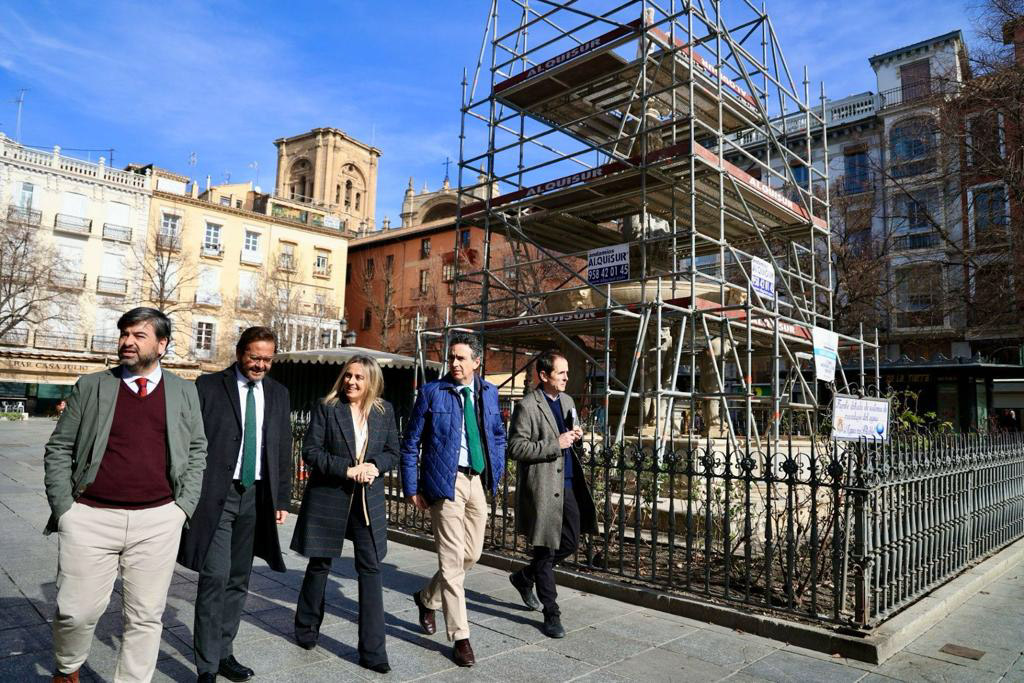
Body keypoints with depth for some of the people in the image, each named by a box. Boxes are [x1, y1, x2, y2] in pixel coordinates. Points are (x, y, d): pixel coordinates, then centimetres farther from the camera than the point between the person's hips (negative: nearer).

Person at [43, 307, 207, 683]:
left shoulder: (184, 391, 8)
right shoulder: (91, 386, 6)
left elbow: (197, 451, 10)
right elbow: (59, 449, 6)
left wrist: (183, 506, 2)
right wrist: (64, 507, -1)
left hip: (158, 520, 0)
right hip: (91, 517, 0)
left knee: (146, 616, 5)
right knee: (78, 610, 4)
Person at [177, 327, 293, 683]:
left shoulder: (278, 394, 9)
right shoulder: (209, 386, -3)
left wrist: (282, 499, 10)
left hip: (255, 497, 5)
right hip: (215, 494, -4)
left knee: (238, 580, 13)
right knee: (215, 576, -8)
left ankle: (223, 653, 28)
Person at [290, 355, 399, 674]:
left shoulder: (384, 411, 3)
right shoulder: (326, 408, -5)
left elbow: (392, 451, 8)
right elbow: (311, 452, -9)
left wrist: (375, 465, -13)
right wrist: (347, 469, -19)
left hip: (368, 499, 2)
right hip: (327, 498, -2)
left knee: (371, 569, 0)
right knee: (320, 564, 15)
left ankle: (372, 651, 9)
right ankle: (307, 628, 40)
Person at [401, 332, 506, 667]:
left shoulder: (488, 392, 7)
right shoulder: (432, 392, -6)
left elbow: (498, 435, 17)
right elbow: (410, 444, -2)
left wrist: (496, 474, 8)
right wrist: (412, 488, -5)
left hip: (478, 481, 5)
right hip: (446, 481, -5)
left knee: (472, 554, 14)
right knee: (452, 559, -3)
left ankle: (427, 598, 39)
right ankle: (460, 637, 11)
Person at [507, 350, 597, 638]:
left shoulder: (567, 401, 12)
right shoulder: (527, 406, -12)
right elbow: (515, 448, -17)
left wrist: (576, 434, 2)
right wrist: (555, 444, -21)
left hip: (568, 483, 8)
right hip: (542, 487, -8)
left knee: (570, 542, 13)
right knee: (545, 550, 3)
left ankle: (524, 577, 36)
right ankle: (551, 614, 18)